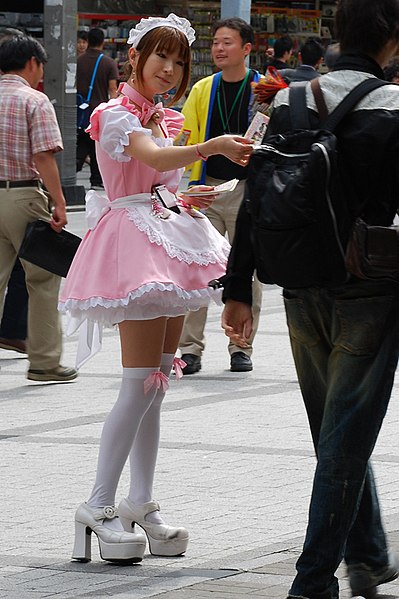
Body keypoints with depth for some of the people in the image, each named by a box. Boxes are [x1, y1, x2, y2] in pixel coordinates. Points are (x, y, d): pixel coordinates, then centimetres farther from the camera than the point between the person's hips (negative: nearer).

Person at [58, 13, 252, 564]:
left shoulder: (165, 119, 18)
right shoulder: (117, 115, -10)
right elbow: (153, 157, -31)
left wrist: (188, 201, 12)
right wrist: (210, 147, -45)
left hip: (171, 240, 9)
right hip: (135, 243, -9)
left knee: (156, 383, 8)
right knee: (140, 384, -14)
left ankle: (142, 504, 12)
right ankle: (98, 508, -11)